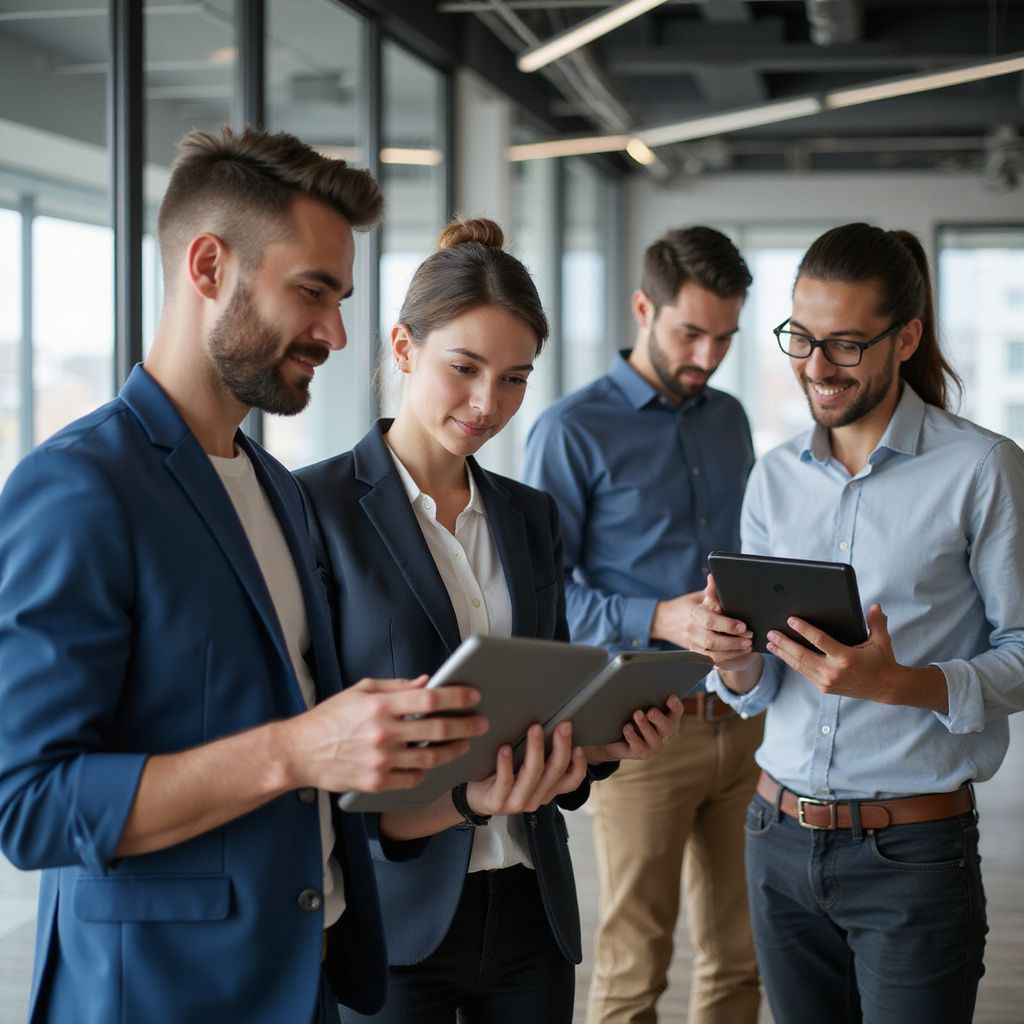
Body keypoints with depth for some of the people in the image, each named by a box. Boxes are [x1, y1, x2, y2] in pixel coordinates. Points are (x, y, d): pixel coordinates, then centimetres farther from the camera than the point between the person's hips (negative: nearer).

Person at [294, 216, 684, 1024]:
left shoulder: (532, 517, 10)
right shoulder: (318, 505, -8)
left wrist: (612, 738, -7)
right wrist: (463, 798, -27)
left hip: (528, 905, 5)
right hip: (398, 917, -5)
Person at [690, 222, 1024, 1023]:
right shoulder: (775, 478, 9)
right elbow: (758, 691, 11)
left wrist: (899, 683, -25)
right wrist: (736, 658, -11)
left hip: (914, 853, -5)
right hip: (781, 837, 5)